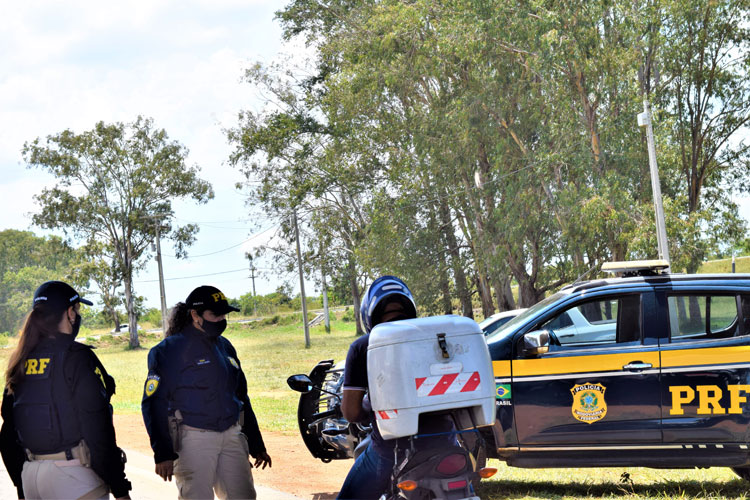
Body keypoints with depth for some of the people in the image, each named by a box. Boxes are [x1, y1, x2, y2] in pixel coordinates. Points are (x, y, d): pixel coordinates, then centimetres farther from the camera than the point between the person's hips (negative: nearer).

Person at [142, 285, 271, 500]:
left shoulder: (224, 346, 16)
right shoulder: (171, 349, -5)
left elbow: (241, 397, 23)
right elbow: (154, 404, -9)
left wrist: (256, 445, 23)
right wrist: (163, 454, -16)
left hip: (232, 437, 6)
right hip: (193, 439, -6)